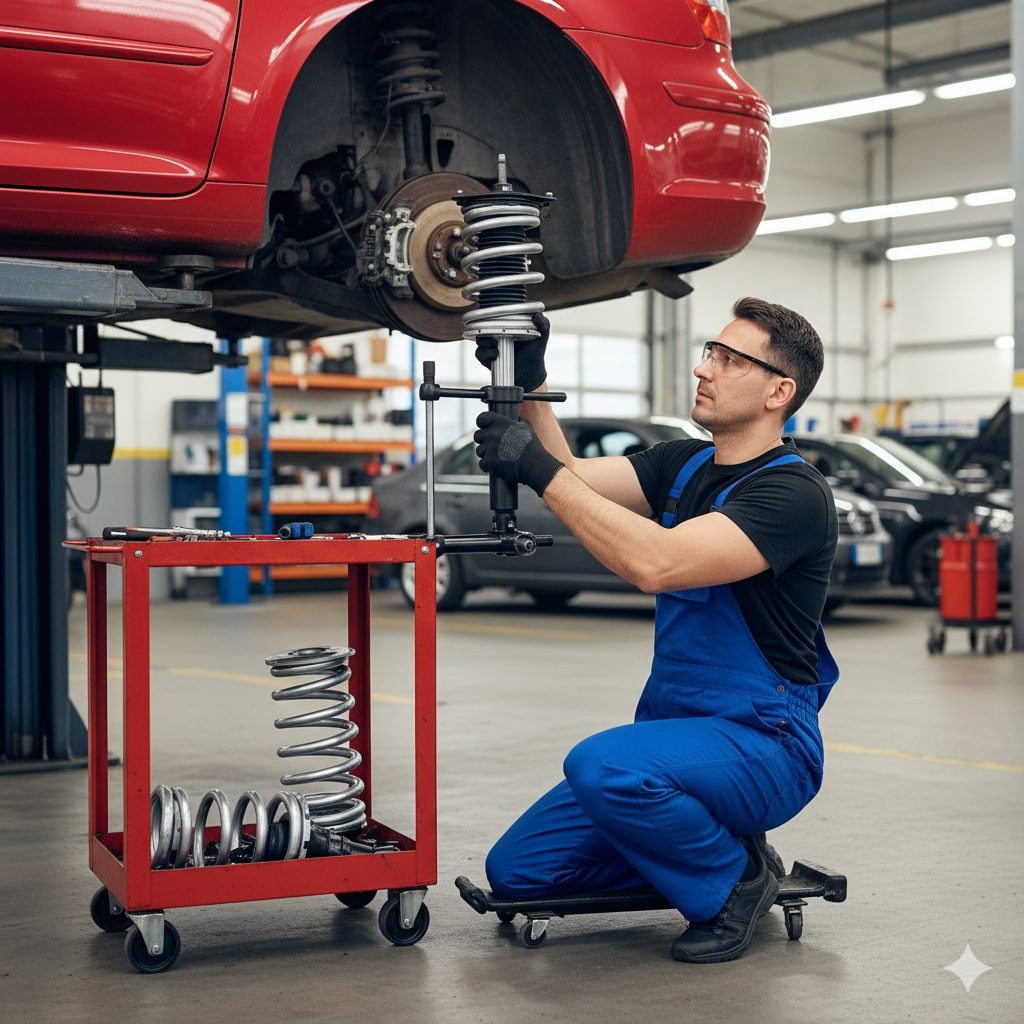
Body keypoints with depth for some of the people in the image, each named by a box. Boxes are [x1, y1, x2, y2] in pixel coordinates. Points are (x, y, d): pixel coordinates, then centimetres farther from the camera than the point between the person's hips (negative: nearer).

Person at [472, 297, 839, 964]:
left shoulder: (794, 493, -18)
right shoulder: (683, 464, 10)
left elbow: (656, 564, -30)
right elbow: (573, 478, 1)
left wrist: (541, 472, -29)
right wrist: (530, 383, -10)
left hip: (764, 744, -8)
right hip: (675, 730, 8)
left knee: (603, 766, -37)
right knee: (514, 871, -1)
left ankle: (738, 880, -8)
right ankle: (694, 848, 15)